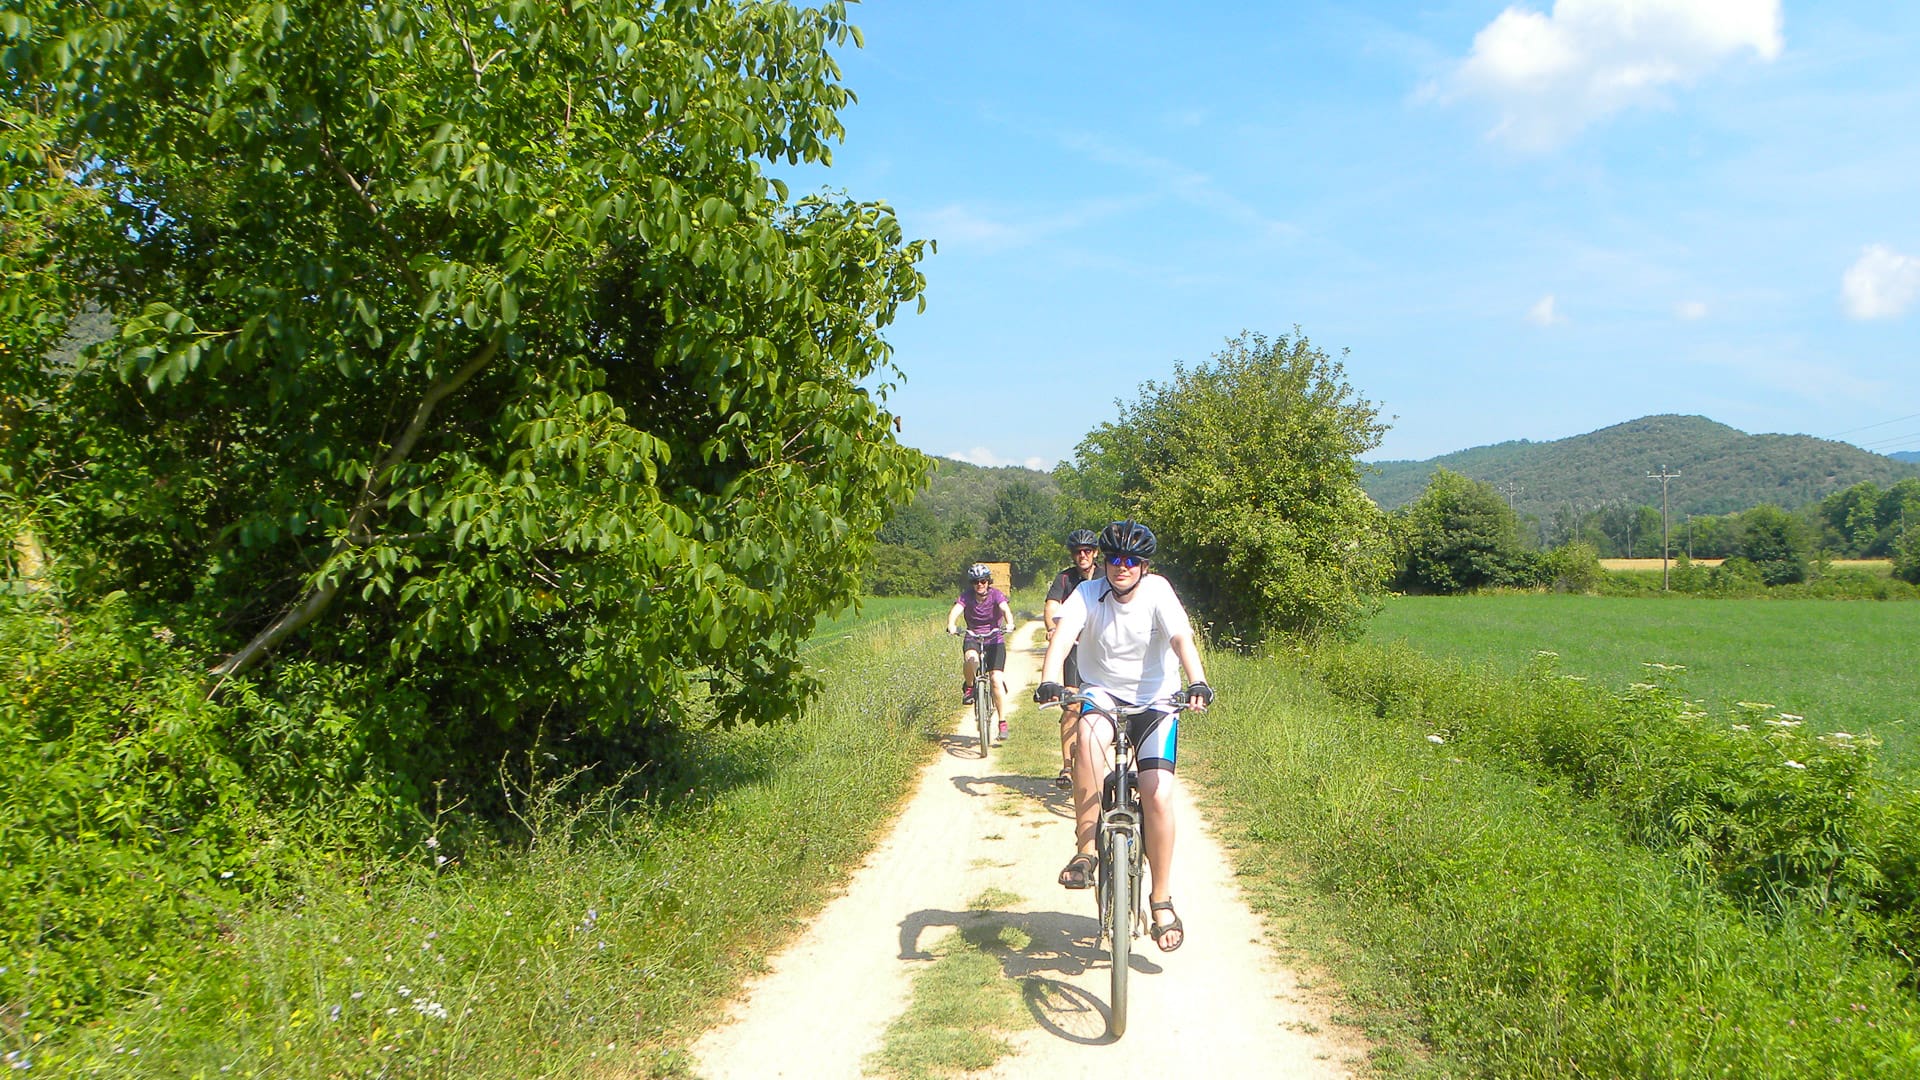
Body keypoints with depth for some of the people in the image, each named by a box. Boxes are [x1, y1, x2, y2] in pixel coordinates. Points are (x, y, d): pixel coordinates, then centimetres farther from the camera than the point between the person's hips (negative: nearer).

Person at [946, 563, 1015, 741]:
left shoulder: (996, 595, -10)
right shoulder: (966, 596, -8)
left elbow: (1006, 609, -28)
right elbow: (955, 611, -23)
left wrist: (1009, 624, -50)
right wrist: (951, 625, -46)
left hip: (995, 640, 0)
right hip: (973, 639, 0)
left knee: (996, 678, -14)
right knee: (971, 659, -35)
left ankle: (1003, 722, -4)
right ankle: (968, 686, -4)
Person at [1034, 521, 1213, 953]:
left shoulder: (1157, 592, -13)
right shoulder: (1088, 593, -12)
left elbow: (1182, 639, -27)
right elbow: (1062, 637, -28)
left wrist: (1197, 683, -47)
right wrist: (1049, 681, -48)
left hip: (1155, 700, 0)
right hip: (1102, 693, 0)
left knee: (1158, 796, -15)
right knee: (1089, 734, -36)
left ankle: (1162, 899, 5)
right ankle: (1084, 850, -25)